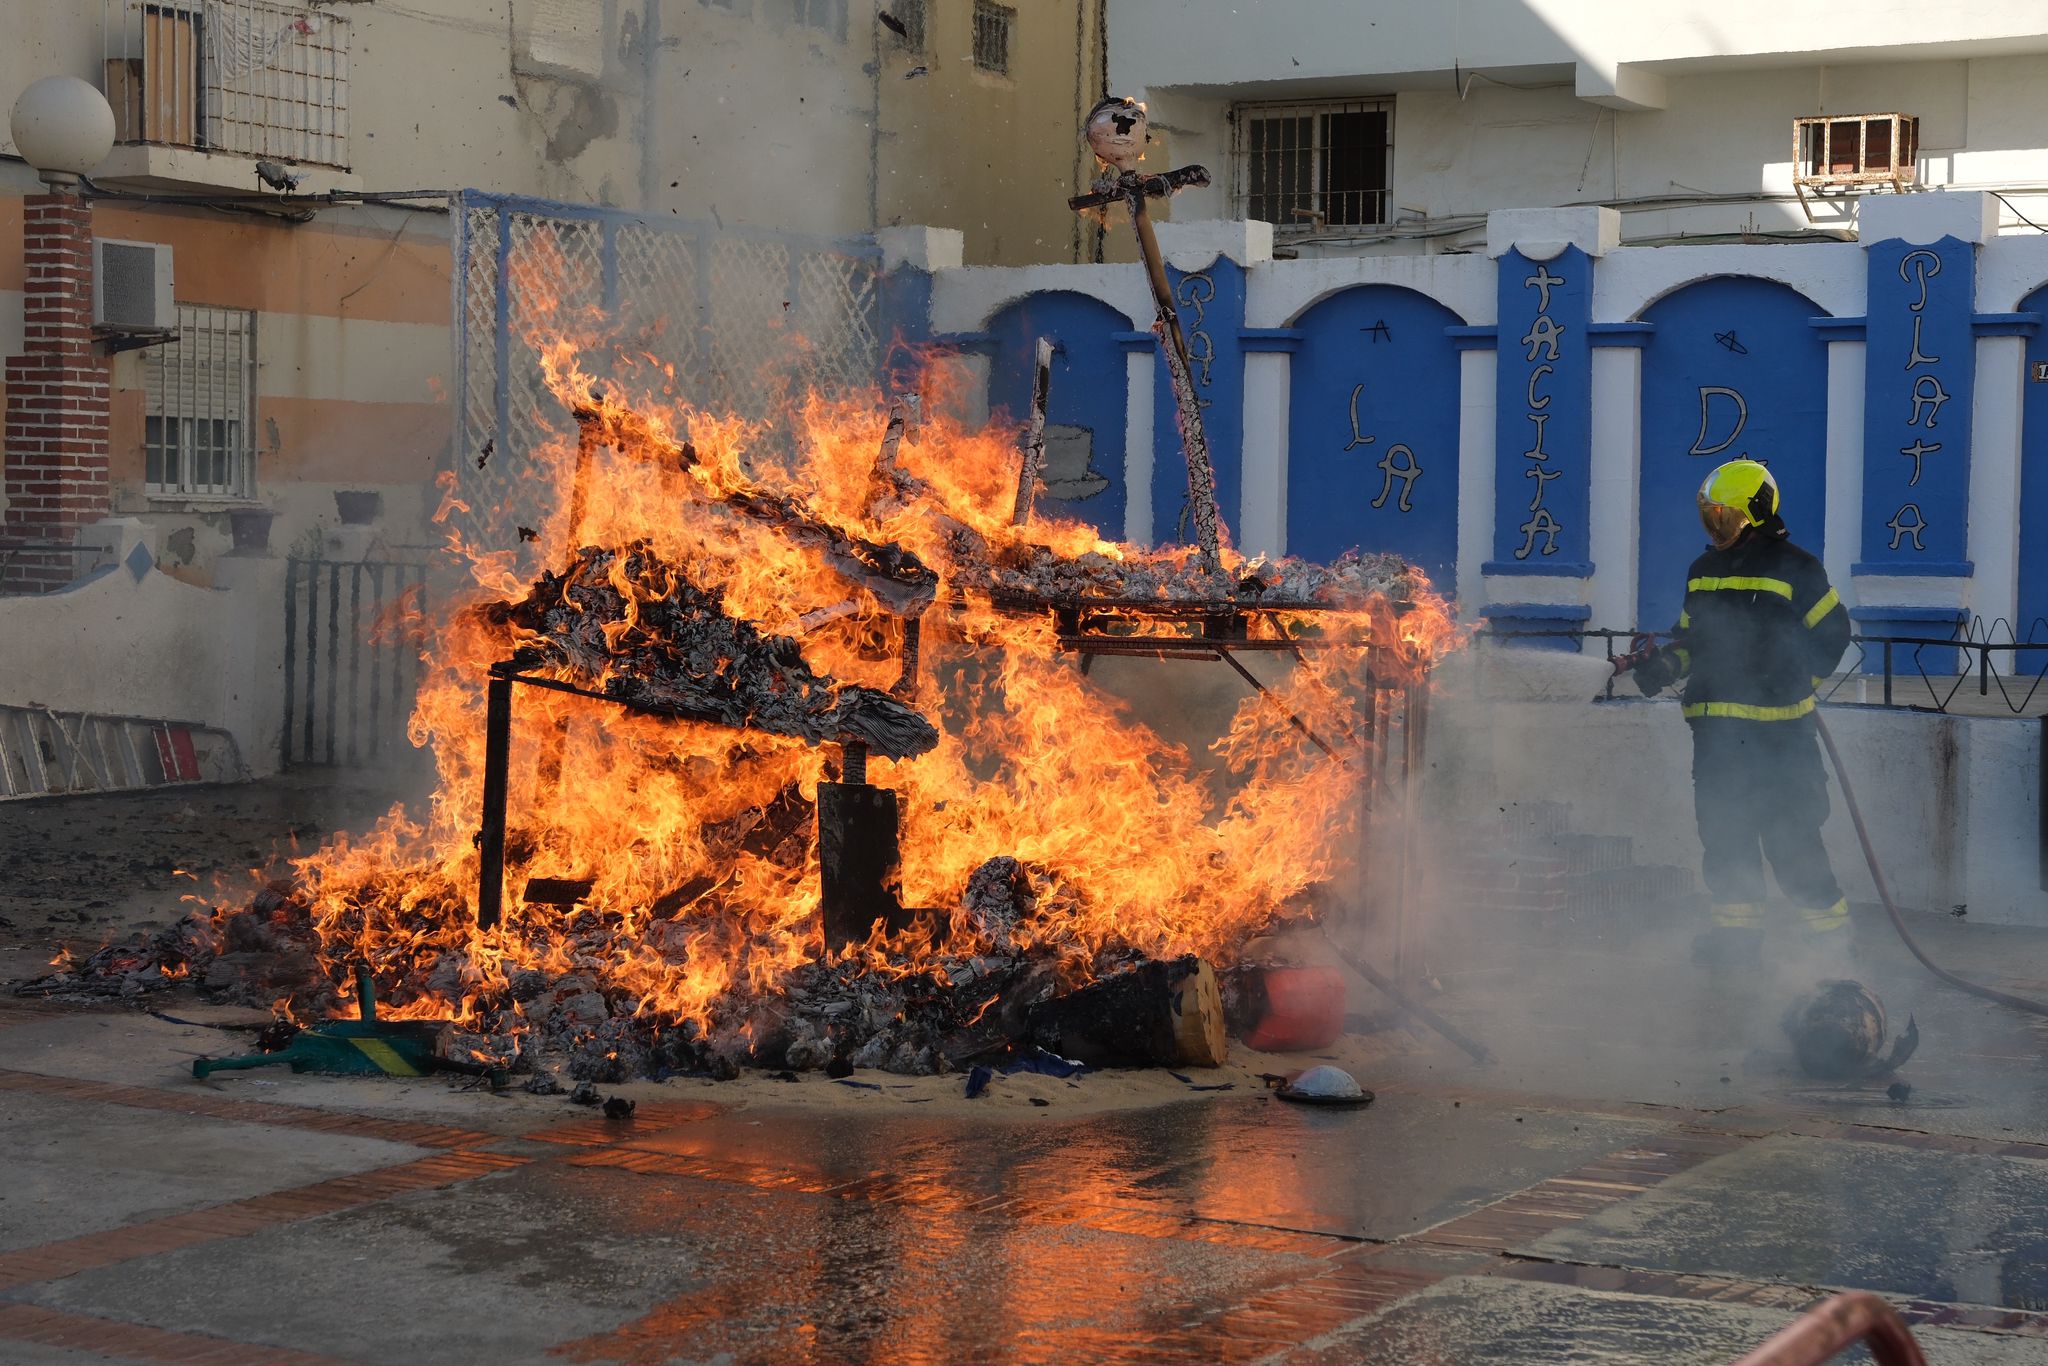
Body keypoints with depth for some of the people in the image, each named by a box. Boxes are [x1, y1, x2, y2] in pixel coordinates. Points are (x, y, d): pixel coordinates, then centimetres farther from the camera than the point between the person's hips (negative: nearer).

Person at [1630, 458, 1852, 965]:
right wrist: (1664, 666, 3)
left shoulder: (1793, 568, -4)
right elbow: (1690, 637, 22)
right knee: (1722, 827, 7)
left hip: (1777, 727, -7)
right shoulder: (1703, 571, 15)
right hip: (1715, 724, 7)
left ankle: (1829, 927, 2)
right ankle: (1738, 929, 14)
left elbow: (1832, 633, 0)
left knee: (1787, 829, -8)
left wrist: (1795, 684, -5)